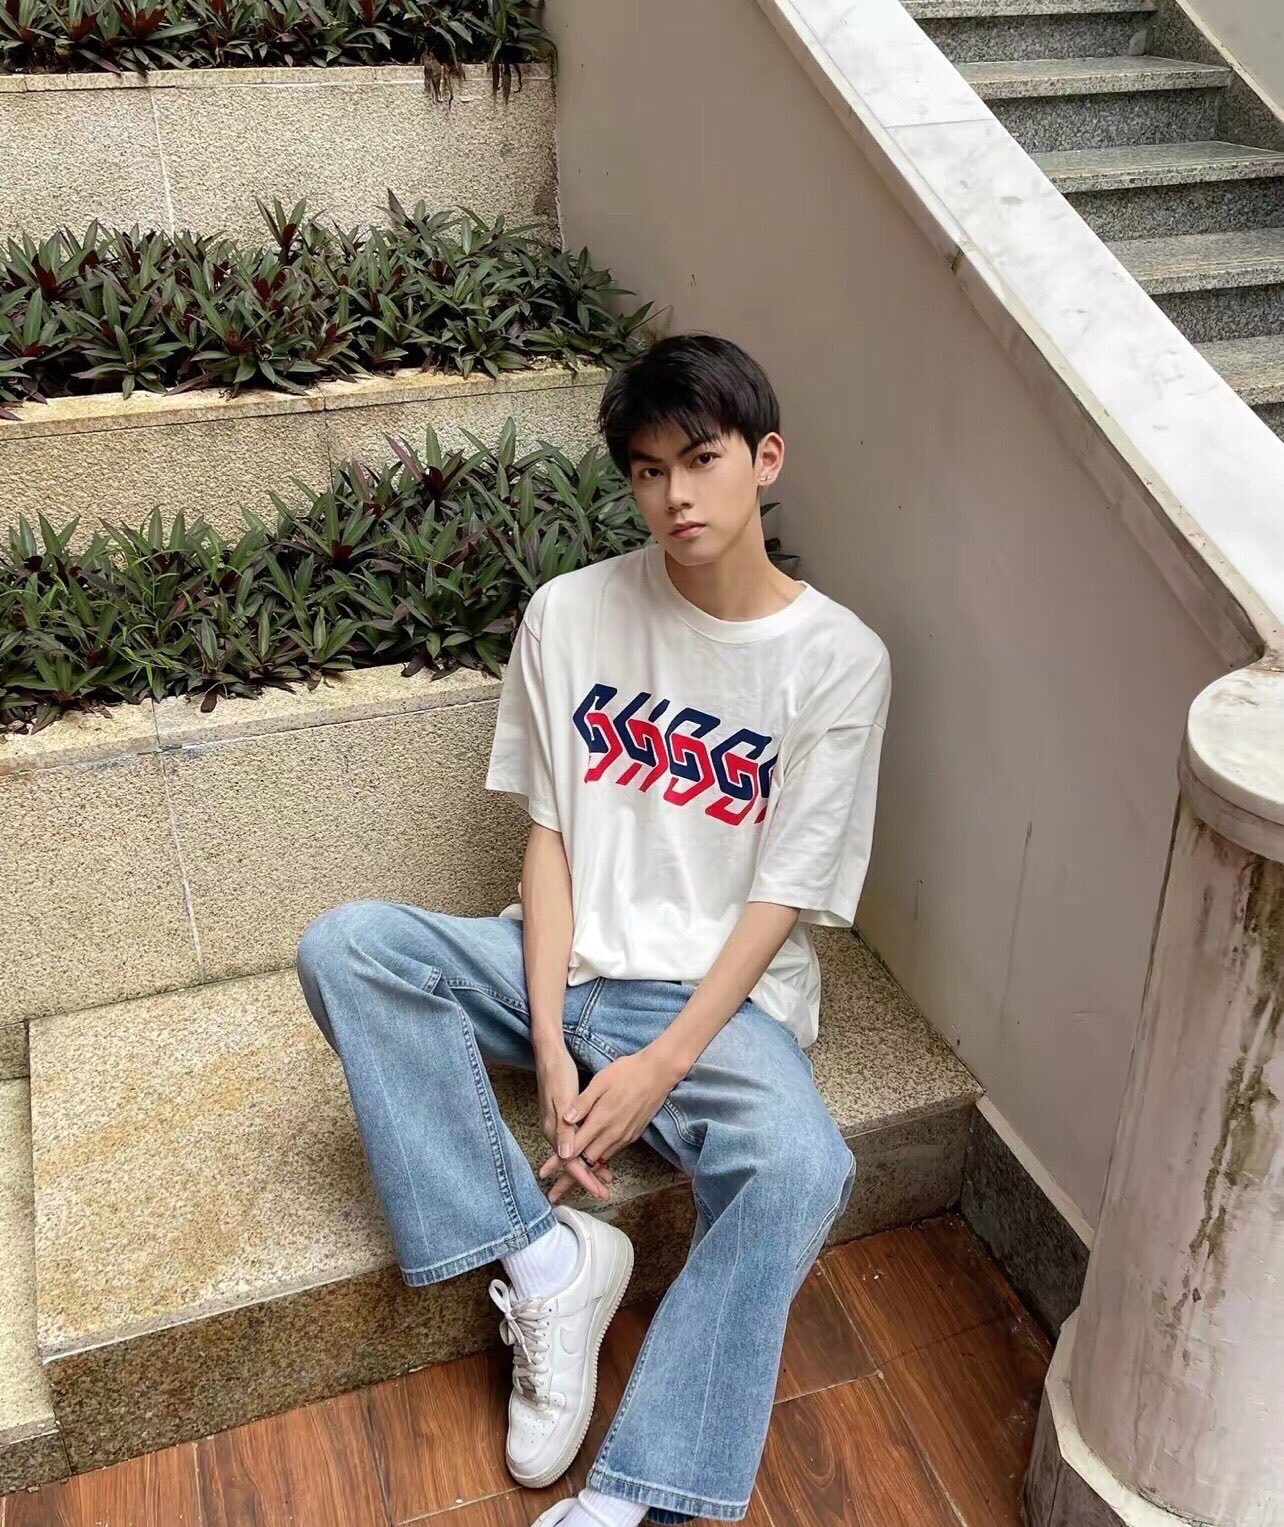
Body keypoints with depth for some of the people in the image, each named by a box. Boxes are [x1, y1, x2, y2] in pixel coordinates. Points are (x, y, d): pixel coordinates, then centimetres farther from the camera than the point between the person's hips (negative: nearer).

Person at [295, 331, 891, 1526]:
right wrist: (550, 1046, -12)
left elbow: (781, 900, -8)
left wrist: (659, 1069, -17)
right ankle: (547, 1254, -17)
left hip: (720, 993, -2)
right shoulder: (570, 614, -1)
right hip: (566, 967, 3)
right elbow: (548, 835, -2)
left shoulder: (839, 659, -7)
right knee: (343, 945, -20)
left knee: (801, 1169, -33)